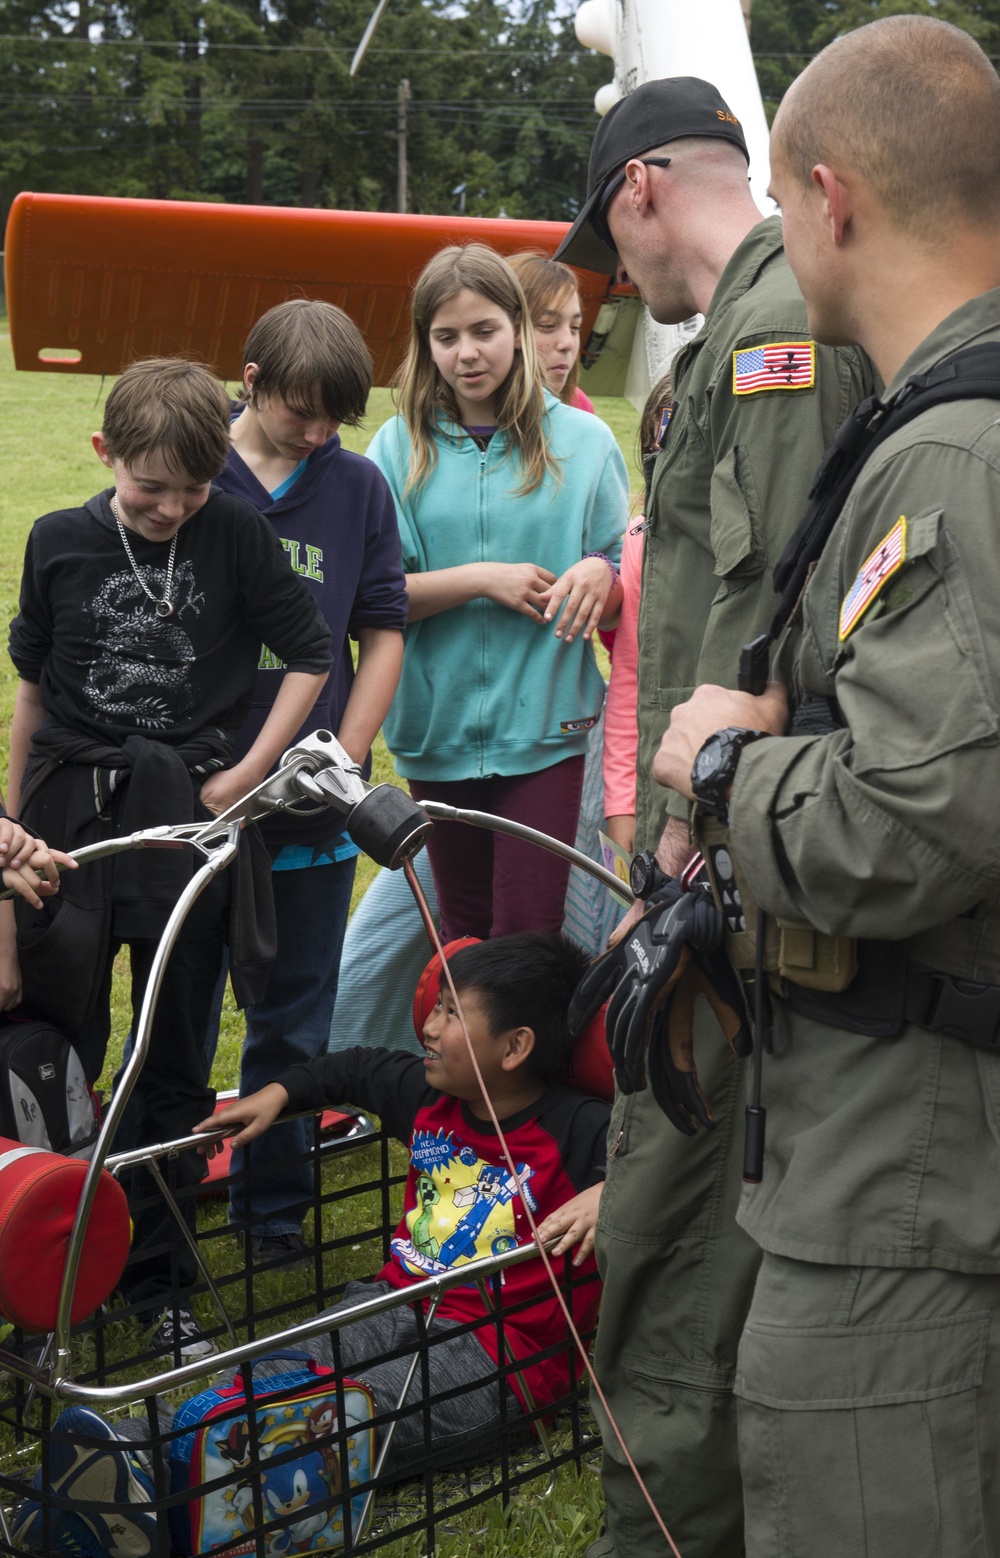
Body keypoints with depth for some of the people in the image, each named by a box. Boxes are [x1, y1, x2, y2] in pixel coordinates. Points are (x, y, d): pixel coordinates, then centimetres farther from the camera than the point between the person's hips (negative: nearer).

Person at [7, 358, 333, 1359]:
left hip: (187, 815, -1)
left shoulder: (235, 536, -3)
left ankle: (156, 1279, 19)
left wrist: (249, 772, -4)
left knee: (173, 1063, 7)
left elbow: (310, 656, 4)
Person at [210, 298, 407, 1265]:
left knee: (293, 1023, 12)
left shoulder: (358, 487, 5)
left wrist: (345, 759, -2)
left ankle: (275, 1213, 26)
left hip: (312, 811, 2)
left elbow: (382, 633, 9)